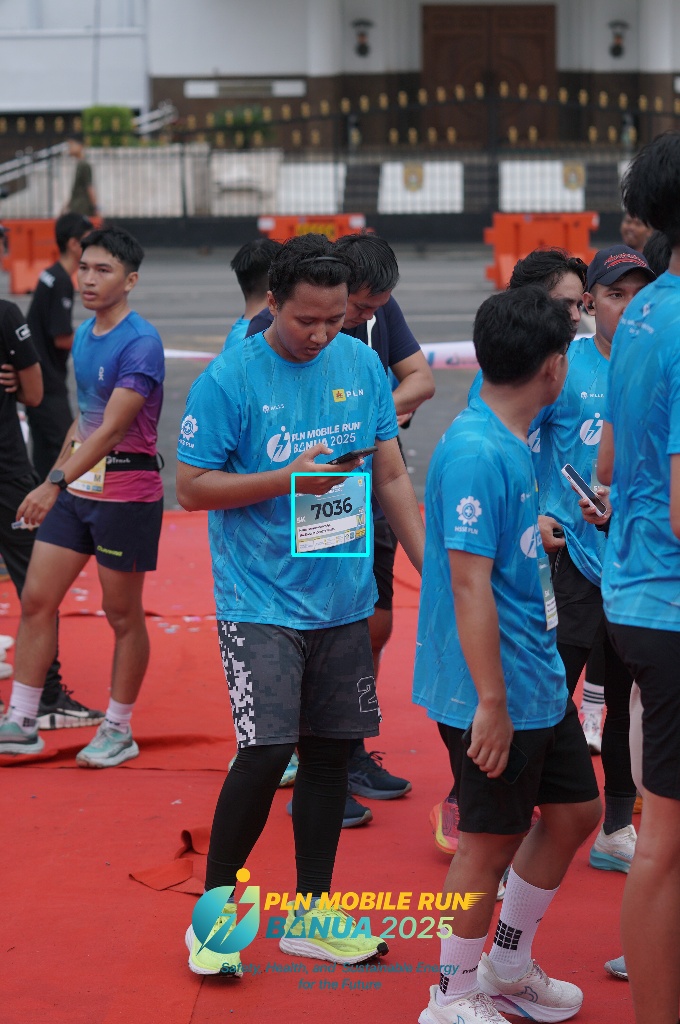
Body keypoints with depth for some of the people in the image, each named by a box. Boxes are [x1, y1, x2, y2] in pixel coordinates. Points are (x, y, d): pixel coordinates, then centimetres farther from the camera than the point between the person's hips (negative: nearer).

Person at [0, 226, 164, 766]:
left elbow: (112, 428, -25)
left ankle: (118, 731, 17)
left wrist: (55, 483, -33)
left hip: (126, 491, -8)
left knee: (124, 615, 4)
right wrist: (58, 476, 19)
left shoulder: (141, 343, -17)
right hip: (76, 489, 8)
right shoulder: (83, 335, 9)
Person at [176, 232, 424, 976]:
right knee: (266, 753, -11)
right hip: (261, 601, -5)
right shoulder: (229, 379, -11)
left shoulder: (362, 365, 4)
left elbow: (392, 476, 10)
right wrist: (290, 477, -18)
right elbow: (192, 487, -8)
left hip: (344, 599, 5)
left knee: (330, 750, 10)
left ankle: (310, 914, 24)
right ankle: (212, 915, 7)